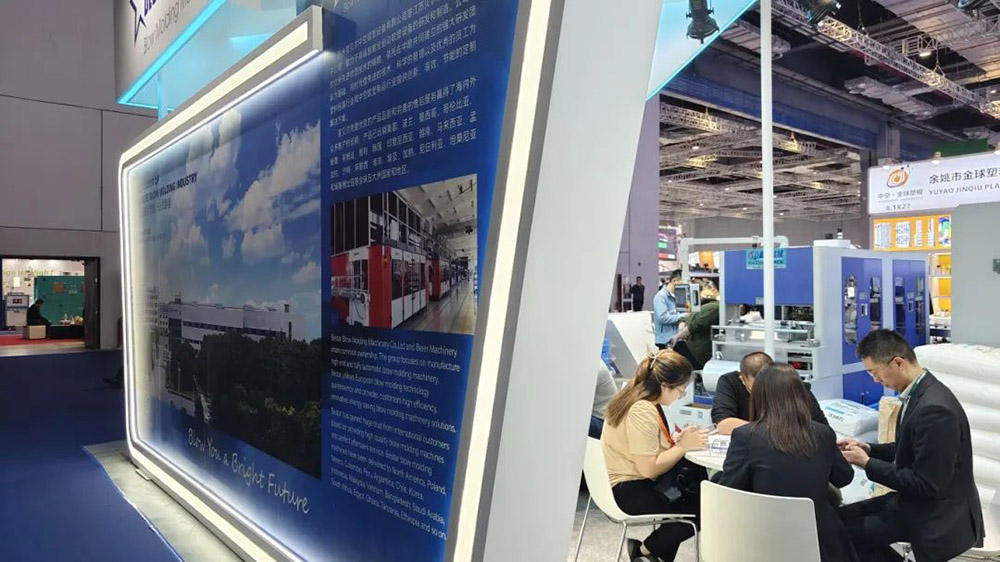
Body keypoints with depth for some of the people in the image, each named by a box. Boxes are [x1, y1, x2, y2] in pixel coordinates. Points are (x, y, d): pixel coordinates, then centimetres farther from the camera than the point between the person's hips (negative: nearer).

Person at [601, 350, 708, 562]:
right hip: (628, 491, -10)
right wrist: (683, 445, -15)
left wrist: (676, 439, 0)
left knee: (700, 487, 5)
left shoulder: (638, 398, 5)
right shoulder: (641, 412, -25)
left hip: (629, 480, 10)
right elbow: (649, 469, -25)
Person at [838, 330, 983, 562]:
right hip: (917, 499, 9)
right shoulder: (919, 392, 1)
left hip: (938, 517, -9)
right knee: (842, 516, 7)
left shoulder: (934, 409, -29)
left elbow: (926, 485, -25)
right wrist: (869, 449, 2)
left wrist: (867, 463, -18)